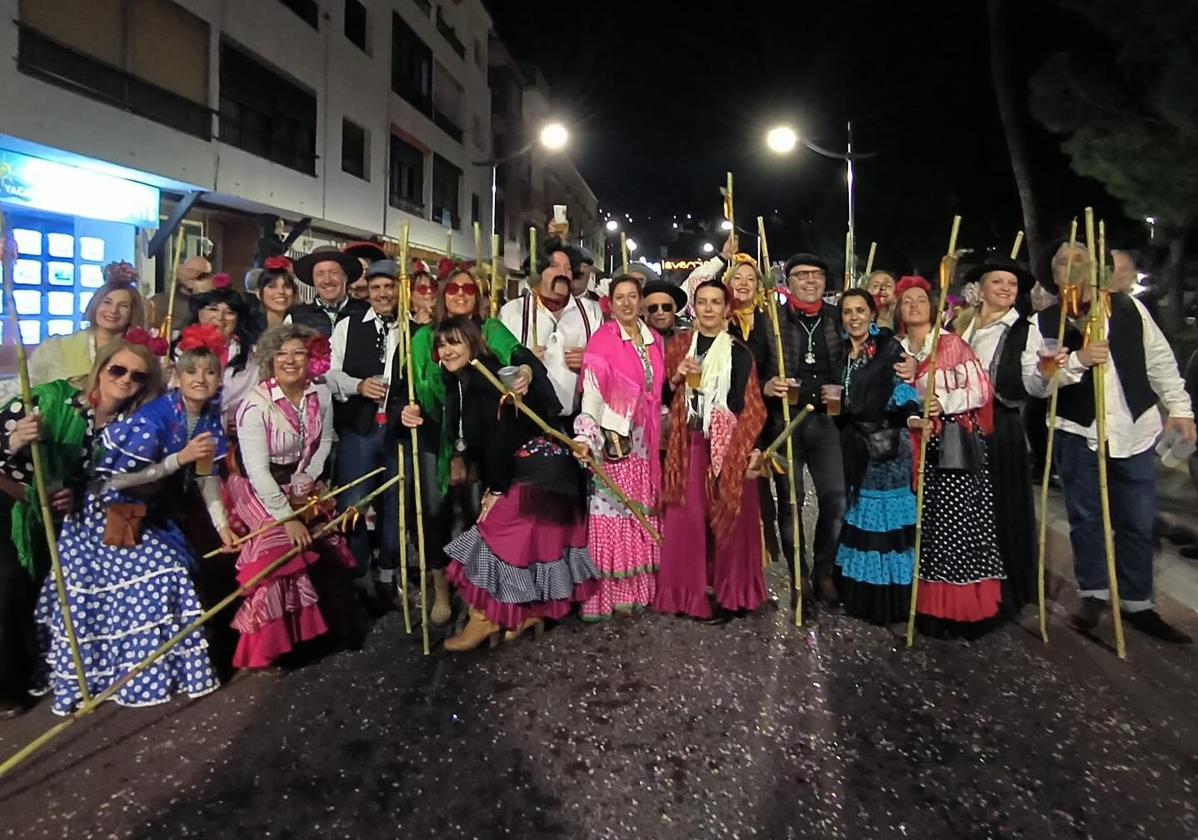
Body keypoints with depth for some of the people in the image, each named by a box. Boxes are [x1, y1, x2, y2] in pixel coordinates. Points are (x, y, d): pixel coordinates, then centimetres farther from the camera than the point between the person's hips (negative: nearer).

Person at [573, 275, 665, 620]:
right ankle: (609, 592, 5)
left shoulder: (654, 339, 11)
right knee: (612, 512, -3)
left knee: (640, 512, 10)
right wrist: (585, 436, -26)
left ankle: (635, 586, 20)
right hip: (612, 438, -6)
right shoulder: (602, 340, -7)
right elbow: (592, 393, -17)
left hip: (643, 439, 6)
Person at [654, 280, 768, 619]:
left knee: (730, 519, 3)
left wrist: (754, 448, -11)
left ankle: (729, 590, 17)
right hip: (688, 444, 2)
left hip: (729, 445, -2)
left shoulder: (739, 352, 2)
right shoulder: (678, 346, 10)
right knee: (686, 519, 1)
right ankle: (687, 591, 13)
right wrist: (676, 378, -8)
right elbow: (663, 398, 11)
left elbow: (750, 405, -2)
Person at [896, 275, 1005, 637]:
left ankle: (966, 608, 0)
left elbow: (982, 389, -5)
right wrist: (911, 419, -2)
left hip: (958, 445, -4)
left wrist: (944, 402, -18)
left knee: (959, 523, -7)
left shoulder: (952, 343, -1)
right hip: (920, 447, 4)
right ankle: (932, 606, 12)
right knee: (926, 525, 4)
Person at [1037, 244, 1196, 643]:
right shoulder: (1047, 321, -7)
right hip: (1078, 433, -2)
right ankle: (1094, 595, 26)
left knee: (1138, 523, 9)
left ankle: (1137, 604, 24)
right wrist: (1077, 360, -27)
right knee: (1086, 519, 9)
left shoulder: (1128, 307, -1)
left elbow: (1160, 360, 6)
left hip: (1134, 430, 2)